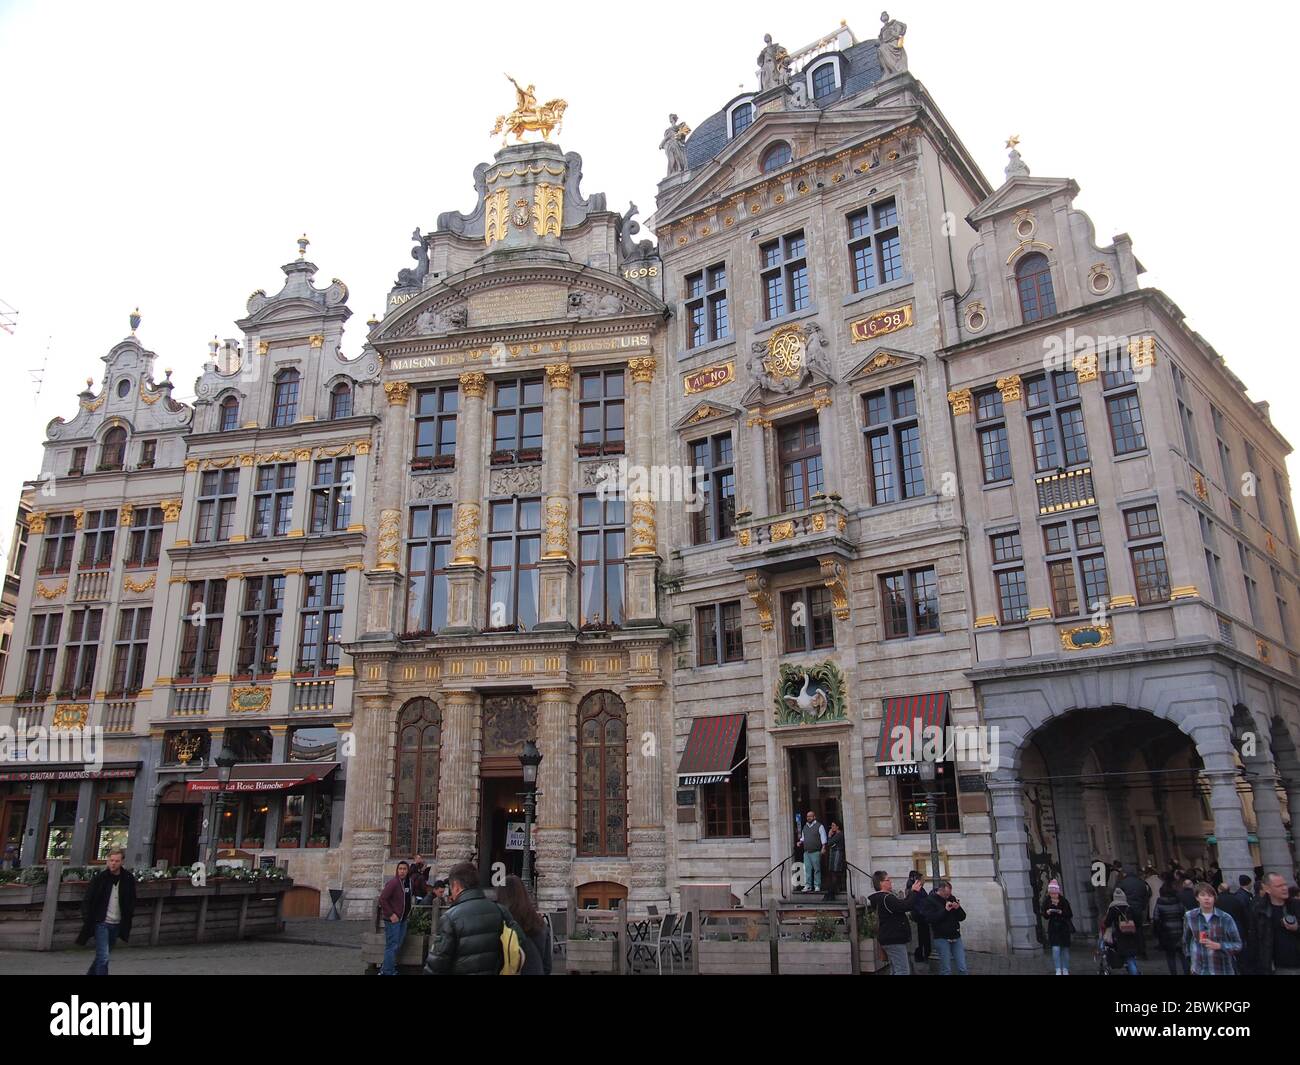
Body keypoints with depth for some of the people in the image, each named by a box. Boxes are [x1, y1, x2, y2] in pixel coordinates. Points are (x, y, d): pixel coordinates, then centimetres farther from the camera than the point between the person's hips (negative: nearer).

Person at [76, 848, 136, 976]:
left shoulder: (128, 878, -1)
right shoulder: (100, 877, -8)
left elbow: (131, 901, 9)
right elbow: (87, 899, -4)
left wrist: (128, 917, 1)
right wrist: (87, 920, -12)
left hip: (117, 925, 4)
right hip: (101, 923, -4)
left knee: (103, 955, 18)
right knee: (103, 958, -12)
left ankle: (91, 973, 39)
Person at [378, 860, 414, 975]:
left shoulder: (408, 882, 7)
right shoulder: (393, 883, -17)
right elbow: (382, 899, -20)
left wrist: (407, 914, 10)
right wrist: (391, 914, -20)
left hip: (403, 919, 8)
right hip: (393, 919, -8)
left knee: (397, 945, 15)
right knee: (392, 946, -3)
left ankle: (385, 969, 27)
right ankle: (388, 972, 5)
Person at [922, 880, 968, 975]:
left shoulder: (951, 898, 7)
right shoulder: (930, 901, -7)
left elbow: (962, 917, 9)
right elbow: (930, 918, -19)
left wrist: (958, 908, -11)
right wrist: (945, 910, -21)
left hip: (956, 937, 4)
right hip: (942, 939, -4)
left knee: (962, 969, 3)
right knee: (946, 970, -1)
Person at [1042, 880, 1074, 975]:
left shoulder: (1064, 901, -10)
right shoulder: (1046, 901, -5)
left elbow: (1070, 915, -7)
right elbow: (1044, 915, 3)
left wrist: (1062, 912, -25)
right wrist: (1047, 913, -19)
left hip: (1064, 927, 0)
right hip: (1053, 928, 0)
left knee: (1065, 949, 8)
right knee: (1055, 949, -11)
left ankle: (1065, 970, 22)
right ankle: (1058, 970, -6)